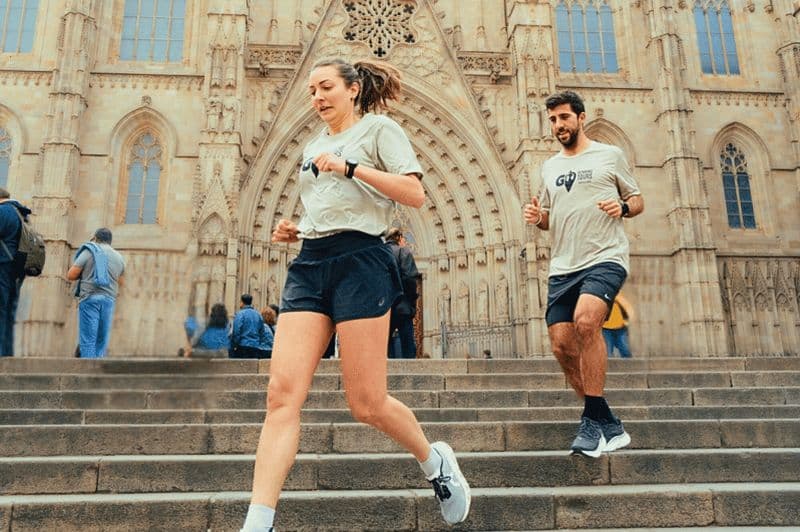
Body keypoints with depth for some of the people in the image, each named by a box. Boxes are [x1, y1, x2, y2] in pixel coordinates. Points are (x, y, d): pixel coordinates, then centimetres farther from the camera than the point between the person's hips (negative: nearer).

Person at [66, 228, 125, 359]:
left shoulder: (89, 251, 3)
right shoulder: (119, 257, 17)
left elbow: (71, 275, -1)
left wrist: (84, 274, 17)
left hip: (90, 298, -4)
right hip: (109, 300, 4)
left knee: (88, 341, -4)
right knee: (102, 342, 7)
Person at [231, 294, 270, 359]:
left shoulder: (240, 314, -6)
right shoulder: (258, 315, 11)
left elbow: (236, 332, -12)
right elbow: (262, 333, 14)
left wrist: (233, 346, -5)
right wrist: (261, 347, 19)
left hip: (243, 346, -5)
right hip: (256, 347, 5)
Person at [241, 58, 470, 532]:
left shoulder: (379, 128, 6)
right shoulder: (314, 147, 25)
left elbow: (415, 194, -8)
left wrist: (352, 167, -14)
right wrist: (294, 231, 13)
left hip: (360, 262, -6)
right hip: (309, 266, 6)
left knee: (367, 404, -3)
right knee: (283, 393, -9)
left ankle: (435, 460, 26)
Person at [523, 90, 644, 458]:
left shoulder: (610, 155, 9)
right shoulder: (550, 167, 20)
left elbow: (638, 200, 12)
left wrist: (623, 208, -10)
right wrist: (537, 217, 3)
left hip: (605, 258, -5)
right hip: (562, 267, 5)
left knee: (585, 321, -31)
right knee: (562, 347, -3)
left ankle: (594, 420, -18)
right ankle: (610, 427, 13)